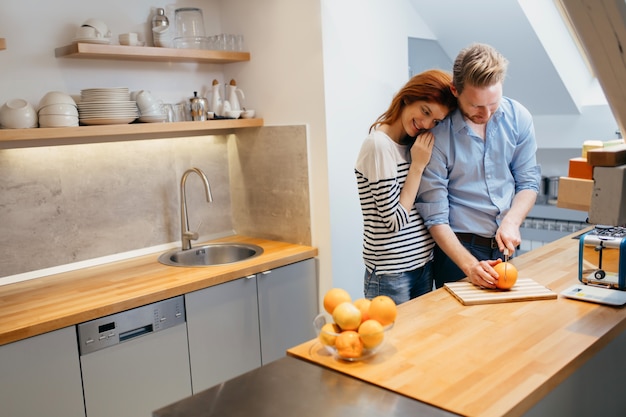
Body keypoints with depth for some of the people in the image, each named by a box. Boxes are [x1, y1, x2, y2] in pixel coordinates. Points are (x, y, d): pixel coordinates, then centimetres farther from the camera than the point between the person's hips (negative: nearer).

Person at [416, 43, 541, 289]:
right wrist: (470, 265, -24)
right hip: (456, 246, -4)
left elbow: (528, 181, 4)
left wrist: (512, 222, -14)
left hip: (506, 245, 5)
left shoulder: (518, 117, -6)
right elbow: (435, 217, -17)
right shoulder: (436, 132, -19)